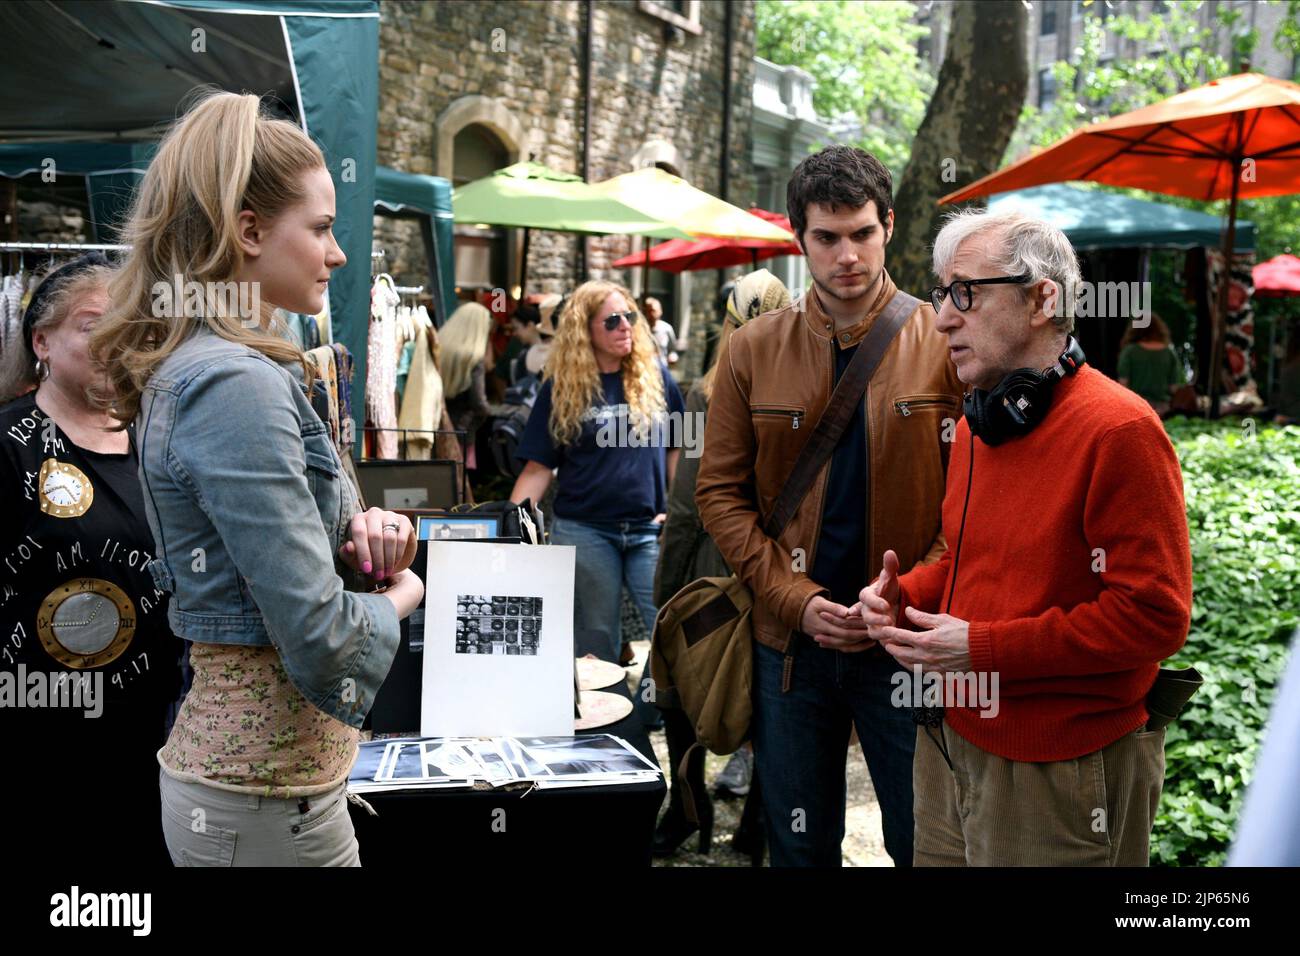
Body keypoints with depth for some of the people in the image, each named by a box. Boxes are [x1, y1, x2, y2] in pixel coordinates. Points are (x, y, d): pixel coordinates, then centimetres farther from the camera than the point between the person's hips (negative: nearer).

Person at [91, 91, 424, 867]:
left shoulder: (190, 368, 8)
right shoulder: (237, 387, -22)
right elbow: (319, 635, -27)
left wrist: (359, 530, -1)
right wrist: (398, 596, -7)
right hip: (267, 800, -9)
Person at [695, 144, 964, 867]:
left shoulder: (945, 345, -3)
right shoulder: (754, 350, 3)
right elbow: (721, 492, 1)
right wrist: (797, 601, -10)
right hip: (790, 641, 2)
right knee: (799, 845, 15)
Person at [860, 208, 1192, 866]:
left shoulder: (1118, 429, -17)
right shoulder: (978, 424, 11)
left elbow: (1154, 614, -22)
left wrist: (982, 646, -21)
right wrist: (904, 595, 1)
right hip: (952, 742, 8)